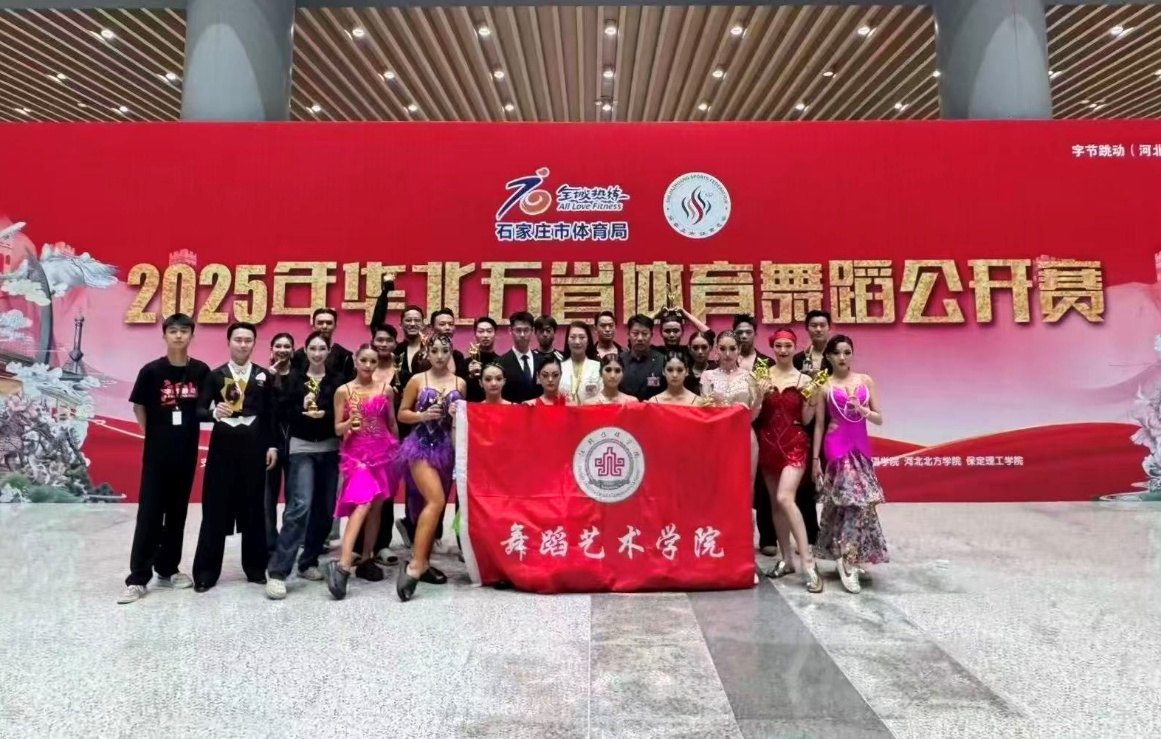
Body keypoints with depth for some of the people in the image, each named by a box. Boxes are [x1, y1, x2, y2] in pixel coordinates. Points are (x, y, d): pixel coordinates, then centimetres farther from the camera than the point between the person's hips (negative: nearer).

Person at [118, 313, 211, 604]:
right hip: (156, 453, -2)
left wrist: (190, 430, 2)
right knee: (149, 514, -1)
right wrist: (155, 435, 3)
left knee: (177, 513, 12)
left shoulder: (201, 371, -1)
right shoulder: (152, 370, -6)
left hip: (186, 453, 2)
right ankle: (138, 578, 7)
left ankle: (167, 569, 25)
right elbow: (138, 406, 4)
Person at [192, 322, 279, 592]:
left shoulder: (264, 376, 7)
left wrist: (272, 445, 1)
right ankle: (206, 571, 12)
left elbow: (271, 414, 7)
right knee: (215, 508, 2)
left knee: (253, 507, 7)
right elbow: (199, 410, -2)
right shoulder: (216, 375, 4)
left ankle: (255, 567, 18)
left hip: (254, 446, 1)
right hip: (222, 445, -1)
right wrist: (214, 412, -23)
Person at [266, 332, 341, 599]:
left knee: (324, 509, 5)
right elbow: (283, 414, -1)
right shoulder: (294, 378, 5)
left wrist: (324, 415, -18)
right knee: (300, 506, -15)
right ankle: (277, 571, -11)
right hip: (301, 448, -2)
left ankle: (309, 562, 22)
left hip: (329, 449, 2)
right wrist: (303, 410, -17)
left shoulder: (336, 380, 5)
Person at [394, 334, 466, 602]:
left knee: (436, 505, 10)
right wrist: (422, 415, -14)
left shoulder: (460, 383, 8)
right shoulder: (417, 380, 0)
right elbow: (402, 413, 3)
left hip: (447, 448, 5)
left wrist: (458, 416, -5)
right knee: (435, 501, -21)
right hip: (421, 446, -4)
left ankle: (424, 562, 22)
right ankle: (414, 565, -16)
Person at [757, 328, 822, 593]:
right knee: (775, 502, 9)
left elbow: (806, 420, 0)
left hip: (794, 444, -3)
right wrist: (760, 396, -16)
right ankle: (787, 559, 22)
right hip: (768, 443, 3)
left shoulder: (804, 379, -1)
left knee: (785, 497, -19)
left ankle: (807, 561, -12)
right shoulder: (762, 376, 1)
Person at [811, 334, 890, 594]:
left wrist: (862, 410, -14)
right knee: (860, 499, -15)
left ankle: (848, 557, 18)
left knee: (860, 500, 4)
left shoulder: (865, 380, 7)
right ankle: (848, 559, -6)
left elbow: (879, 419, 7)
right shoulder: (824, 386, -1)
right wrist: (815, 459, -2)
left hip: (860, 446, 4)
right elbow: (819, 425, 1)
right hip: (836, 447, -4)